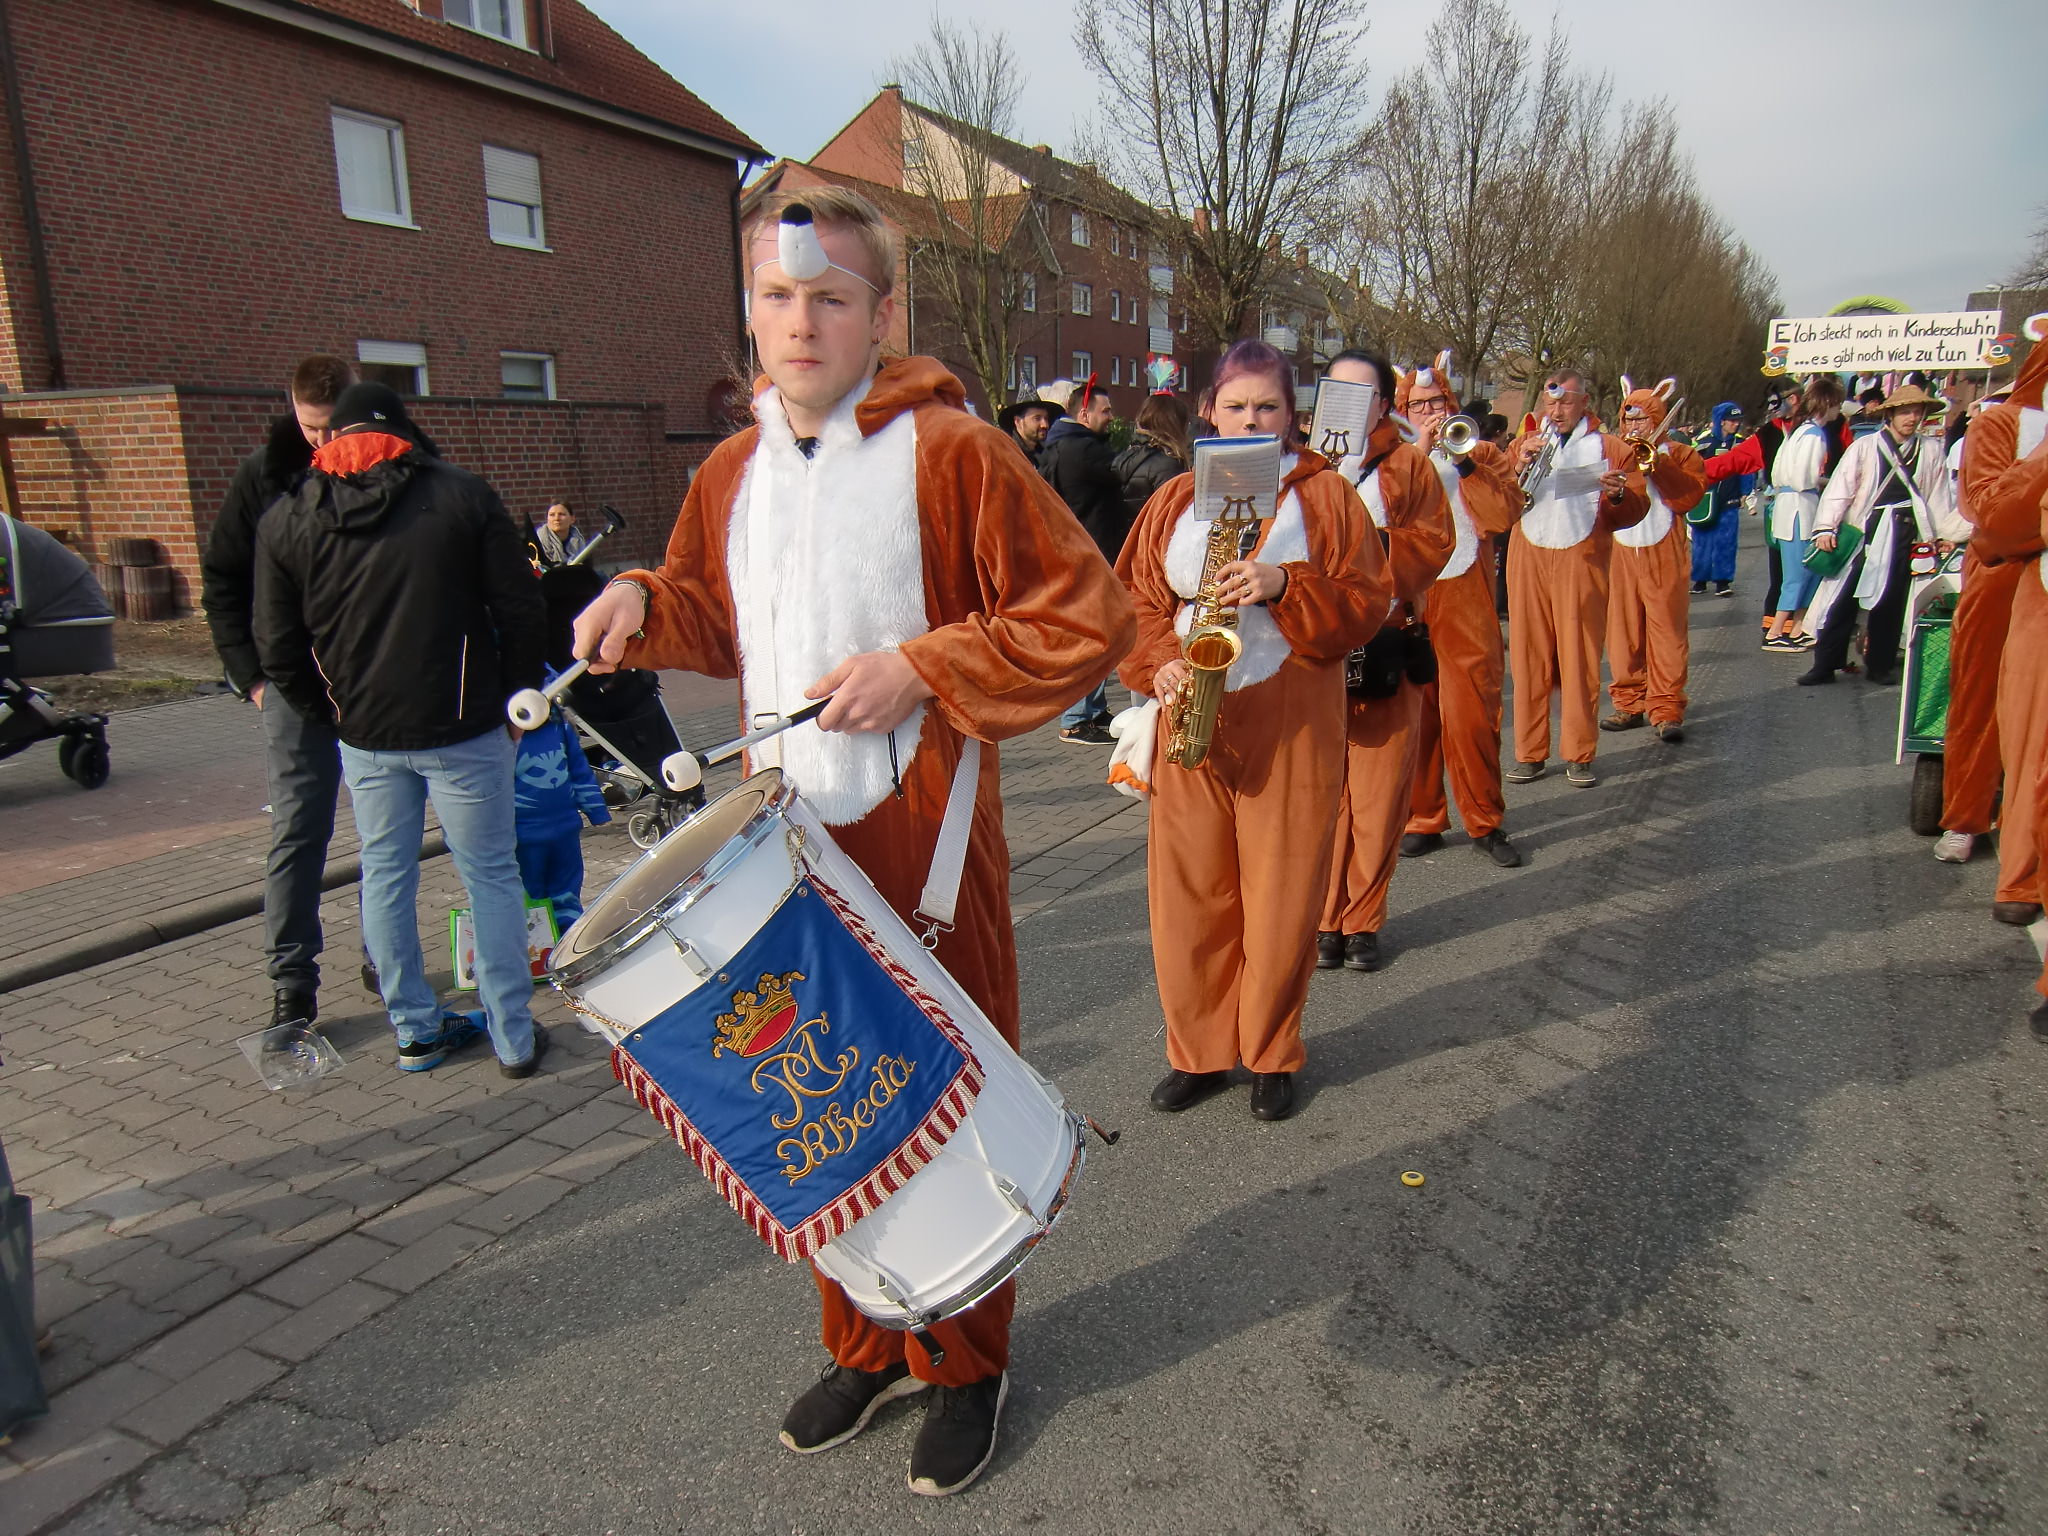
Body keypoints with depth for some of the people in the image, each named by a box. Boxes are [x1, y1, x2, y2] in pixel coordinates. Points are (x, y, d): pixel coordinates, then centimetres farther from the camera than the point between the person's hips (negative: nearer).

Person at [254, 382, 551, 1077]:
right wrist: (513, 699, 6)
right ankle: (514, 1038, 12)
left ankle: (416, 1031, 25)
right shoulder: (462, 494, -3)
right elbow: (522, 612, -5)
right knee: (491, 876, 6)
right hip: (462, 730, -2)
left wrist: (332, 713, 18)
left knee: (385, 879, 16)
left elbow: (280, 653, 3)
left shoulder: (286, 523, 3)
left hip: (365, 737, 3)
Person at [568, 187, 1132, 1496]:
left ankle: (966, 1360, 30)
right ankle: (867, 1345, 38)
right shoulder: (731, 473, 9)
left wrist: (921, 669, -20)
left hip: (923, 843, -5)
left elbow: (1089, 618, -12)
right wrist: (645, 603, 3)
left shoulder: (949, 451, -9)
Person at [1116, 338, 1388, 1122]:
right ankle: (1199, 1050, 23)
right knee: (1187, 891, 5)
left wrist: (1284, 586, -18)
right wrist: (1160, 663, -11)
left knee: (1282, 896, 3)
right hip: (1191, 722, 2)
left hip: (1291, 728, -2)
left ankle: (1272, 1053, 23)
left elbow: (1367, 604, -2)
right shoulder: (1175, 500, 11)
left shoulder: (1325, 495, 4)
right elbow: (1136, 601, 8)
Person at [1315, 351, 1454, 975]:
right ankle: (1323, 918, 16)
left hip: (1386, 653, 0)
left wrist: (1378, 543, -14)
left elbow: (1435, 538, 1)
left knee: (1380, 794, 3)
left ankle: (1363, 919, 18)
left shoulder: (1409, 465, 10)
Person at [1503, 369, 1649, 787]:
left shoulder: (1610, 447, 10)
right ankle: (1530, 752, 7)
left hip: (1582, 562, -2)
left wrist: (1618, 493, -16)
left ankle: (1579, 755, 5)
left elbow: (1636, 510, 5)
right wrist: (1520, 467, -8)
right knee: (1528, 656, 1)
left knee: (1580, 659, -3)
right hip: (1528, 562, 2)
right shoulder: (1526, 445, 17)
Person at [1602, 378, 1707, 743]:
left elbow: (1690, 496, -6)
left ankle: (1666, 710, -2)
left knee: (1667, 634, -5)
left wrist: (1657, 464, -12)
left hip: (1664, 556, -2)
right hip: (1619, 554, 2)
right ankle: (1629, 704, 14)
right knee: (1622, 634, 4)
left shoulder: (1679, 454, 11)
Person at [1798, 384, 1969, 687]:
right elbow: (1840, 488, -4)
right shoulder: (1864, 447, 2)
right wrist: (1826, 527, -14)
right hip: (1860, 533, -3)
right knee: (1842, 599, -4)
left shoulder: (1931, 453, 11)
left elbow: (1938, 497, 18)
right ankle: (1825, 665, 2)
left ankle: (1880, 665, 16)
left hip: (1904, 537, 3)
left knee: (1891, 602, 6)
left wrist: (1944, 535, 15)